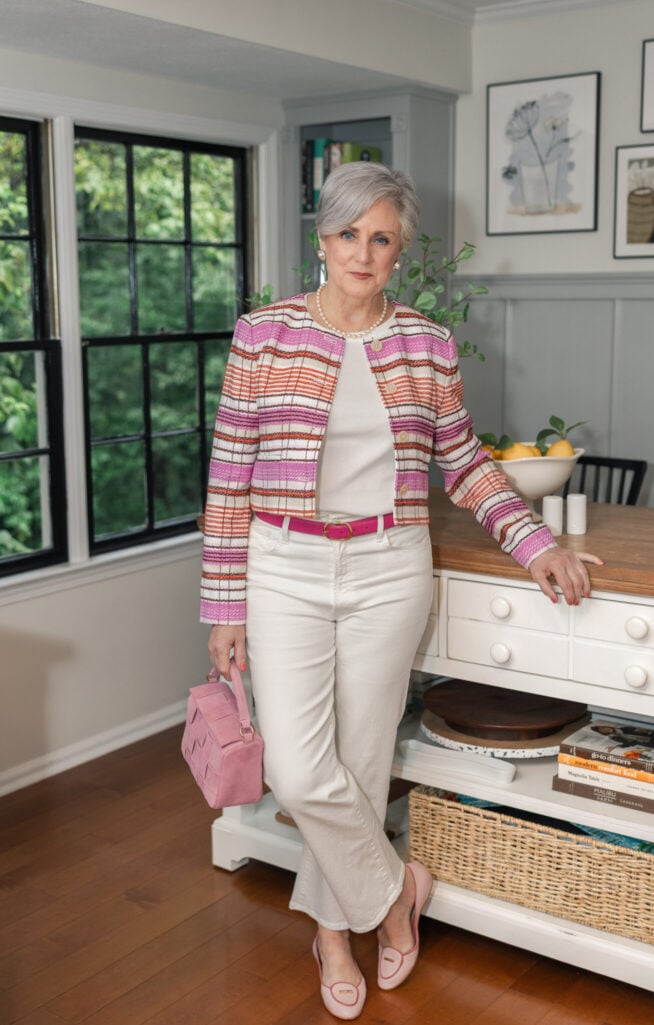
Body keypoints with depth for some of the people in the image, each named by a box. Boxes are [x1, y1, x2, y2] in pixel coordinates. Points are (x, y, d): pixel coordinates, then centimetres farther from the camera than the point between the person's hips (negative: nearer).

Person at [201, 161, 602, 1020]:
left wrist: (534, 542, -1)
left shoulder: (428, 346, 2)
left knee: (360, 764, 9)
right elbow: (231, 474, -2)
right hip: (287, 571, -1)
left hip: (389, 572, 1)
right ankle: (393, 886, 21)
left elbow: (463, 462, 12)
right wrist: (225, 605, -2)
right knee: (298, 772, -8)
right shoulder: (264, 335, -3)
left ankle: (334, 928, 33)